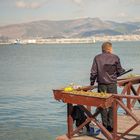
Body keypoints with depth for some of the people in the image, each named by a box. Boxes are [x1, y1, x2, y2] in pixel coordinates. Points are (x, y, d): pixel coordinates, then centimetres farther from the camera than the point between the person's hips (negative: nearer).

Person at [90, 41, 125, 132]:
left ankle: (105, 125, 13)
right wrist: (124, 70, 27)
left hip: (101, 84, 1)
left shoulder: (97, 58, 0)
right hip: (112, 84, -1)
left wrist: (92, 82, 12)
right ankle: (110, 125, 6)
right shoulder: (115, 58, -2)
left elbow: (93, 72, -1)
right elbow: (120, 71, 4)